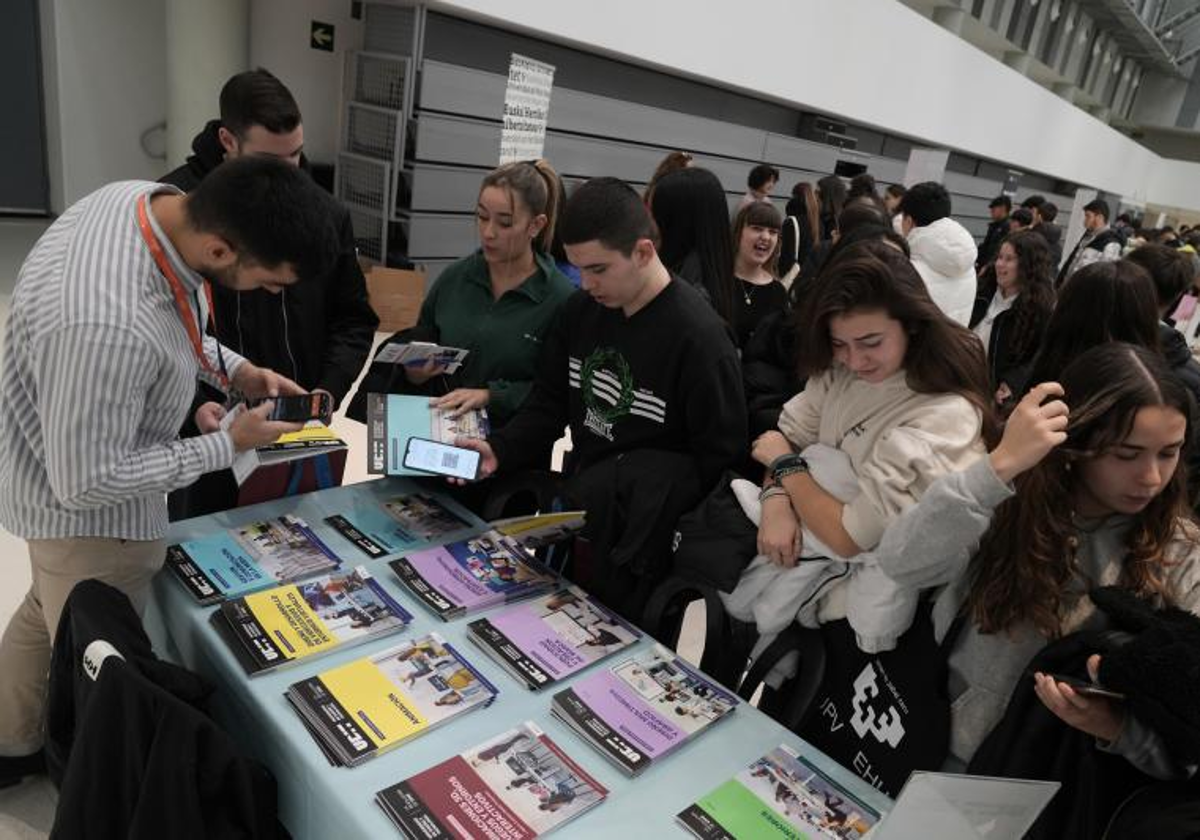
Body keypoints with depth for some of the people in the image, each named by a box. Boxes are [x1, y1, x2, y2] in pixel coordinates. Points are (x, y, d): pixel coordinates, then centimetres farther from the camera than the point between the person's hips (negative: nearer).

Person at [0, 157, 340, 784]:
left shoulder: (152, 198, -15)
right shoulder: (105, 327, -43)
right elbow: (85, 483, -29)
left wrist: (235, 370, -6)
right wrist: (226, 445, -23)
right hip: (88, 512, -9)